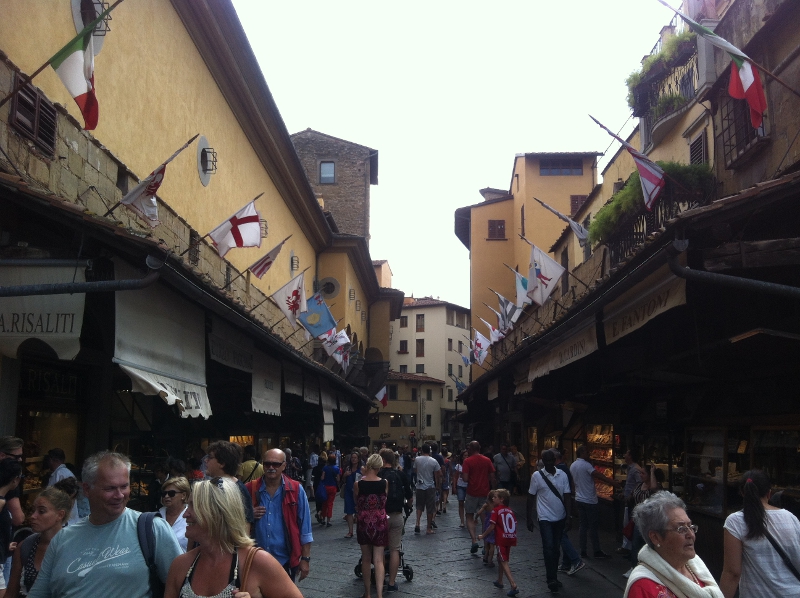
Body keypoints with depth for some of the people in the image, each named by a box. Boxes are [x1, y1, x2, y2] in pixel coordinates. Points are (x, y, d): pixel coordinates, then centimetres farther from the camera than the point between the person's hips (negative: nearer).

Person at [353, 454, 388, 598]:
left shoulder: (358, 484, -9)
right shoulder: (385, 483, -7)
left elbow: (357, 504, 5)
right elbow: (385, 502, 6)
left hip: (363, 523, 0)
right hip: (380, 523, 0)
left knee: (366, 559, 15)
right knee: (378, 560, 3)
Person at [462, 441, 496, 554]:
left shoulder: (467, 461, -9)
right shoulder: (487, 460, 3)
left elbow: (465, 479, -16)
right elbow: (492, 477, 4)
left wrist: (462, 474, 5)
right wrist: (492, 490, 16)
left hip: (472, 493, -3)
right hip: (485, 493, 3)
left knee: (470, 517, 8)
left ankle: (474, 540, -10)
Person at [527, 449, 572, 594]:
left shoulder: (562, 475, -2)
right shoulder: (537, 476, -8)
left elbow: (566, 497, 0)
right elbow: (531, 497, -2)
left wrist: (568, 516, -7)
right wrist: (529, 518, -1)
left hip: (560, 518, 3)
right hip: (545, 518, -3)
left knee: (556, 548, 12)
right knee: (548, 548, -11)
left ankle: (554, 577, 25)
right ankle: (552, 580, -6)